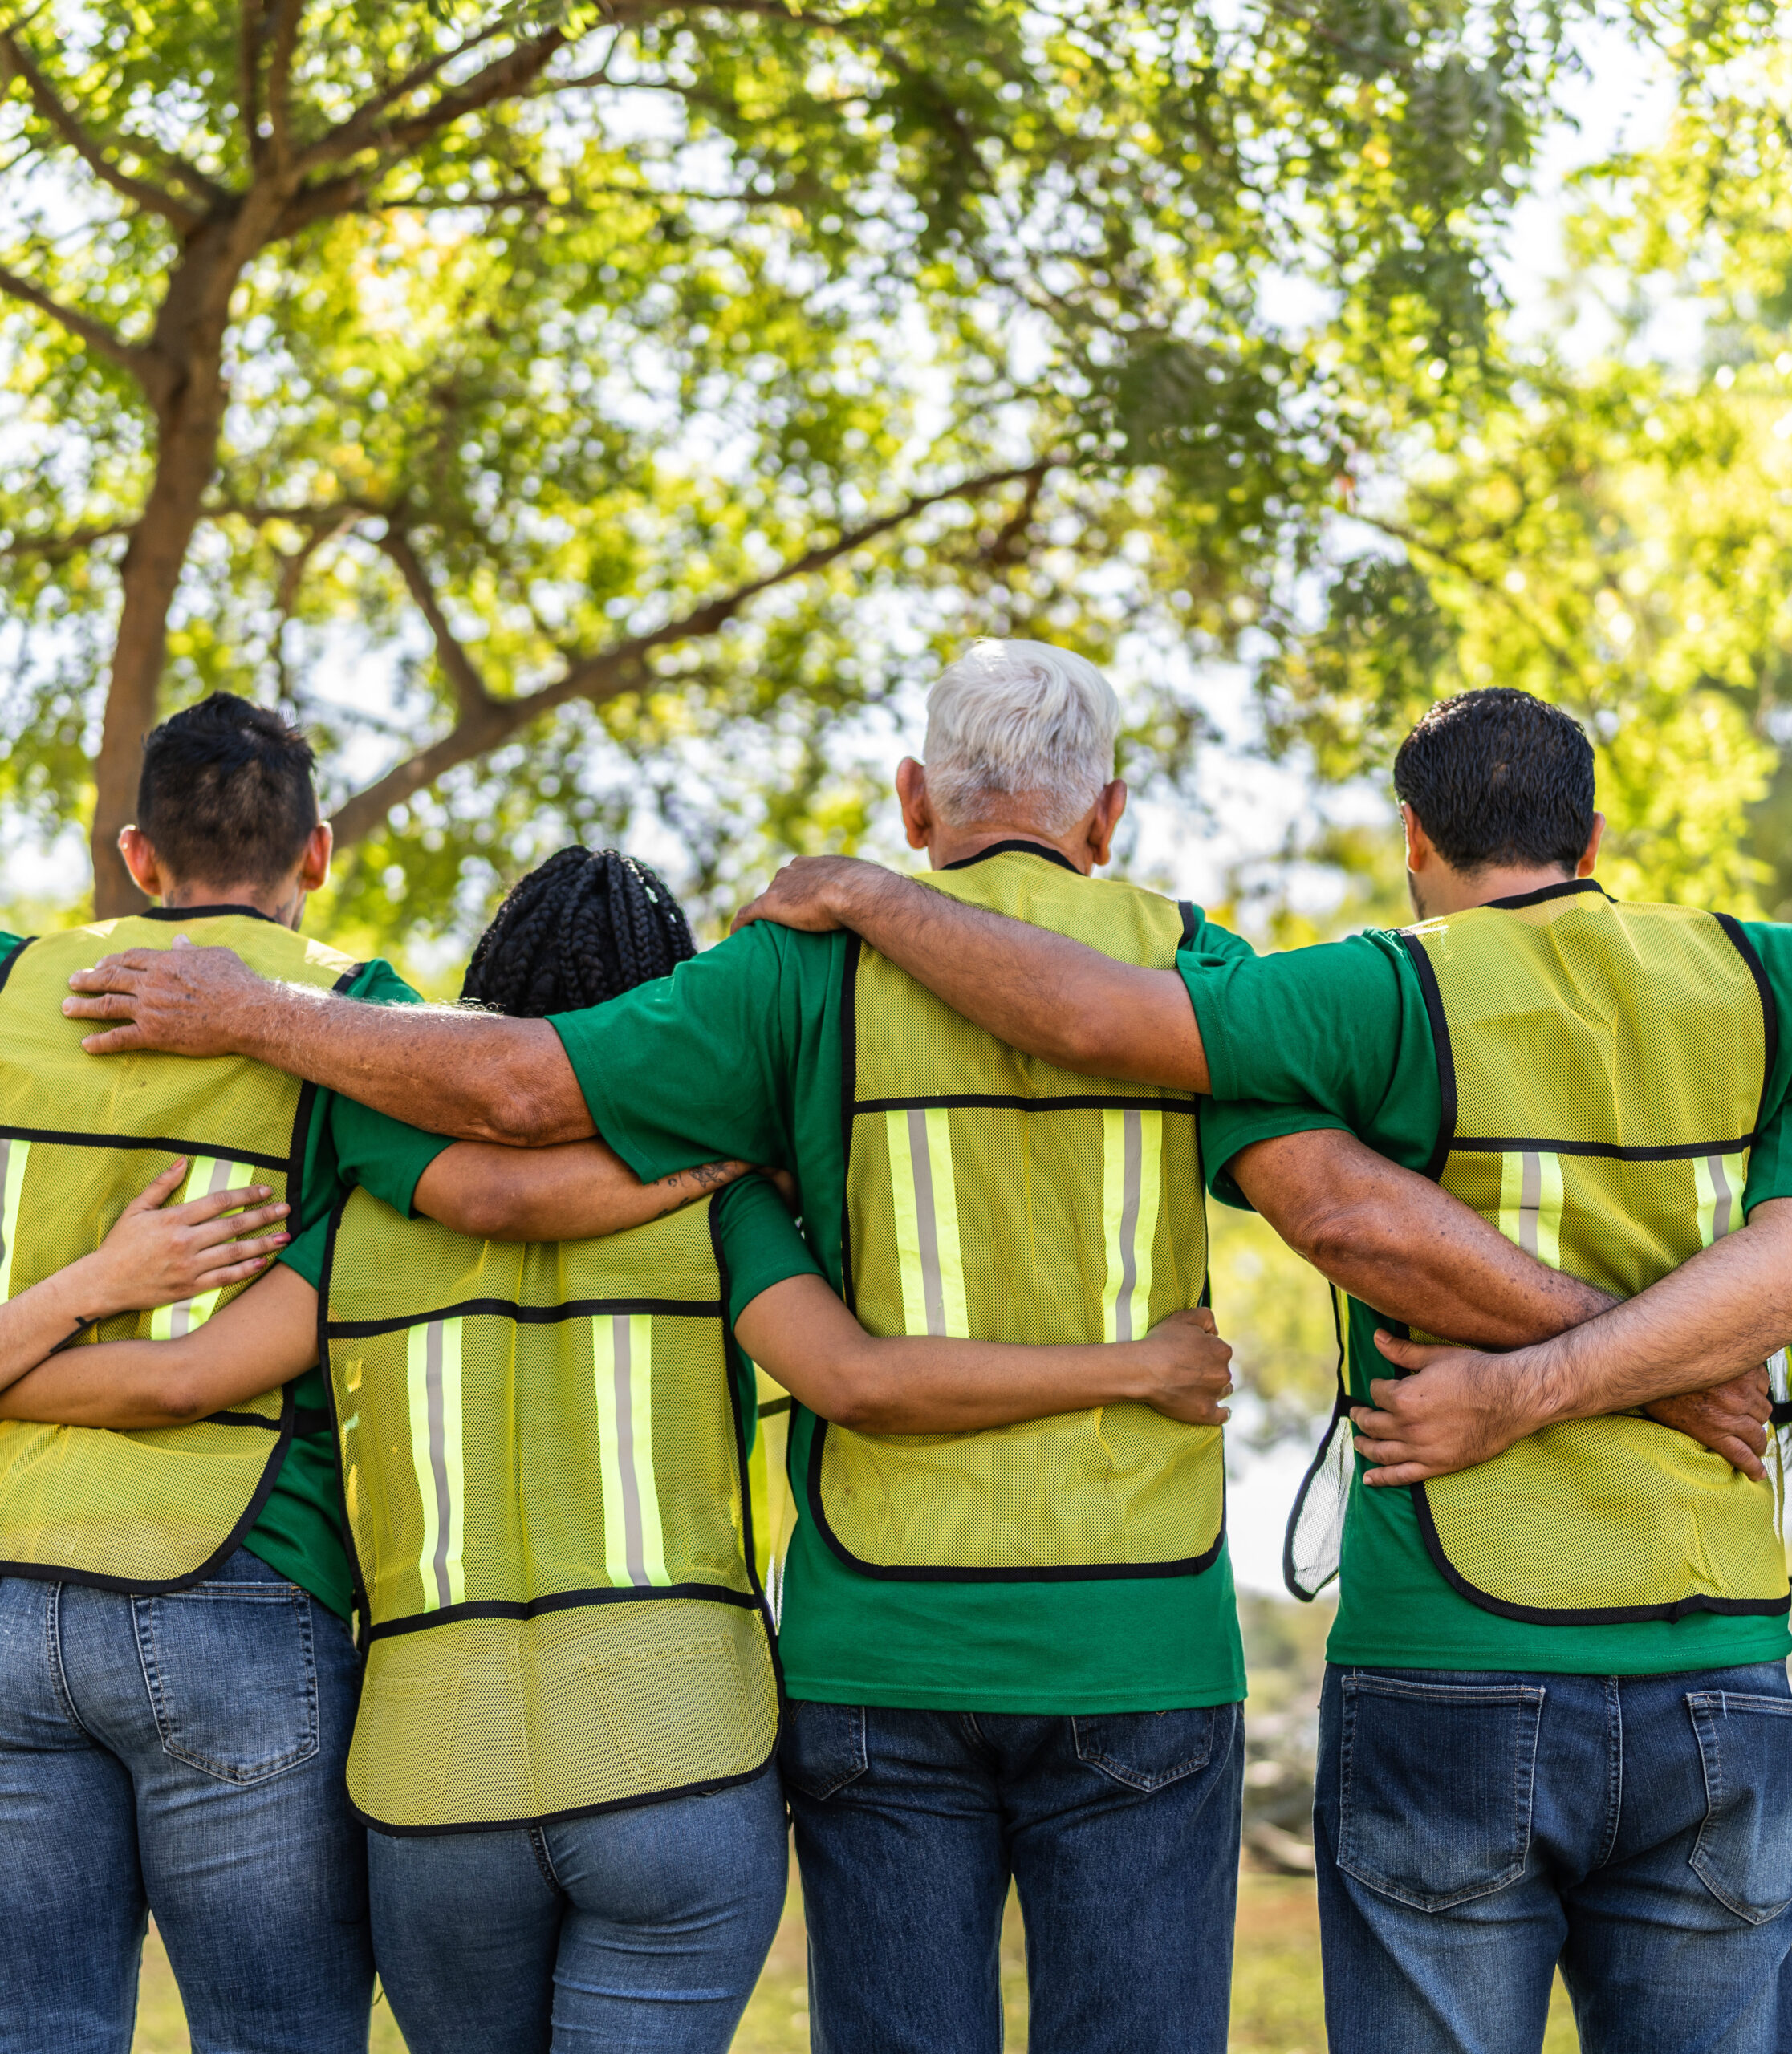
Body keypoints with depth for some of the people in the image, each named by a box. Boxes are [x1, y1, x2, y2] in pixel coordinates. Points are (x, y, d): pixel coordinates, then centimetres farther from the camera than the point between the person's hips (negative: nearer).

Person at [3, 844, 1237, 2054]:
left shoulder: (379, 1214, 8)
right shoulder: (706, 1200, 1)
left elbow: (177, 1378, -2)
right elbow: (865, 1380, -14)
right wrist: (1135, 1370, -6)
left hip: (442, 1786, 3)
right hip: (682, 1768, -3)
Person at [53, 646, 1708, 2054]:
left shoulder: (824, 969, 1)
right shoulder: (1179, 967, 2)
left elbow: (517, 1085, -7)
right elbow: (1351, 1208, -13)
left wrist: (246, 1014, 5)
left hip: (879, 1640, 0)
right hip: (1133, 1643, 0)